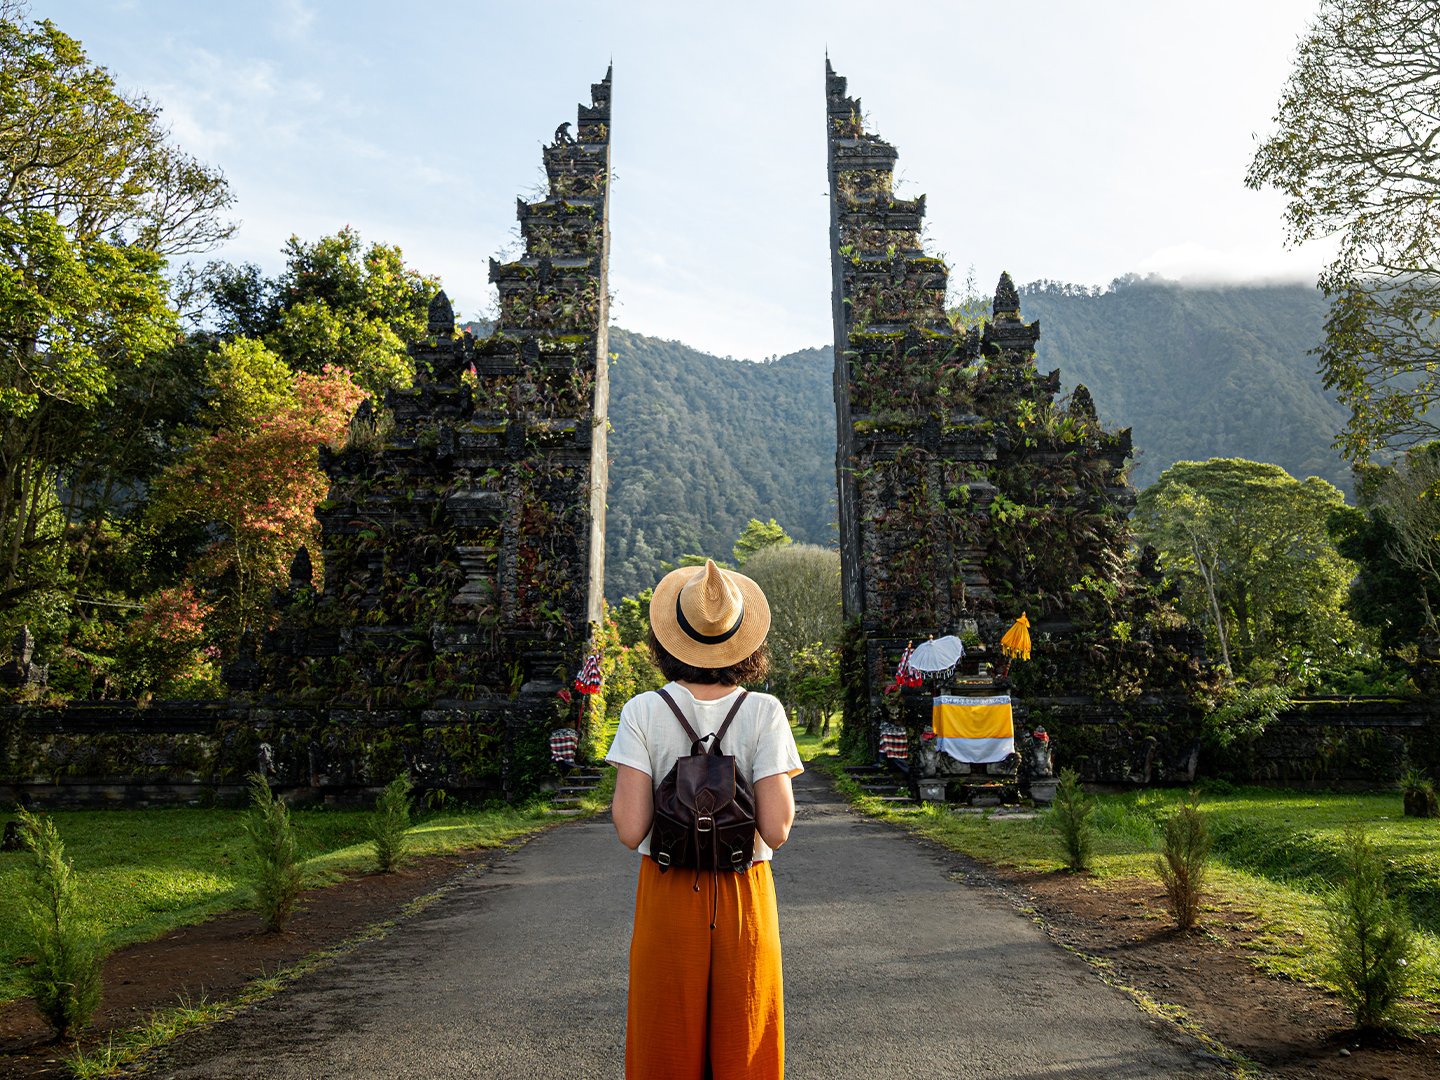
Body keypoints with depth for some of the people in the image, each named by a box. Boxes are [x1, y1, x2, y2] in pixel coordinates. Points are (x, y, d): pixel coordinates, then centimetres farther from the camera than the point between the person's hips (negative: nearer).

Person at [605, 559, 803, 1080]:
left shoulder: (644, 711, -10)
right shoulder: (765, 712, -10)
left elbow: (630, 830, -15)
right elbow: (776, 830, -15)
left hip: (668, 897, 0)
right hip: (745, 896, 0)